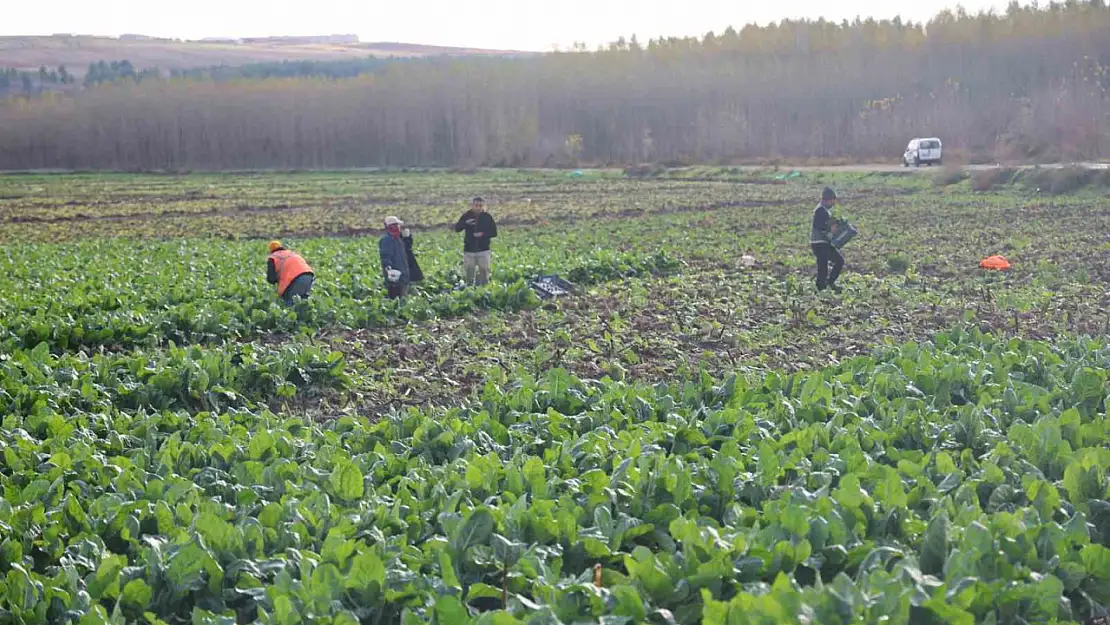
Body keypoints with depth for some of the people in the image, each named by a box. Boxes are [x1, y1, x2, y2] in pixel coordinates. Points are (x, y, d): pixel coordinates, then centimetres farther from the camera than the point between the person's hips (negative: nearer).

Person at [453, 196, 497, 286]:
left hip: (483, 249, -1)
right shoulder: (466, 216, 0)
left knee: (484, 271, 1)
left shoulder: (487, 217, -1)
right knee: (469, 272, 6)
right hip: (469, 249, 1)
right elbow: (457, 228, -6)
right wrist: (466, 223, -24)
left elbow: (494, 232, 2)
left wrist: (483, 234, -16)